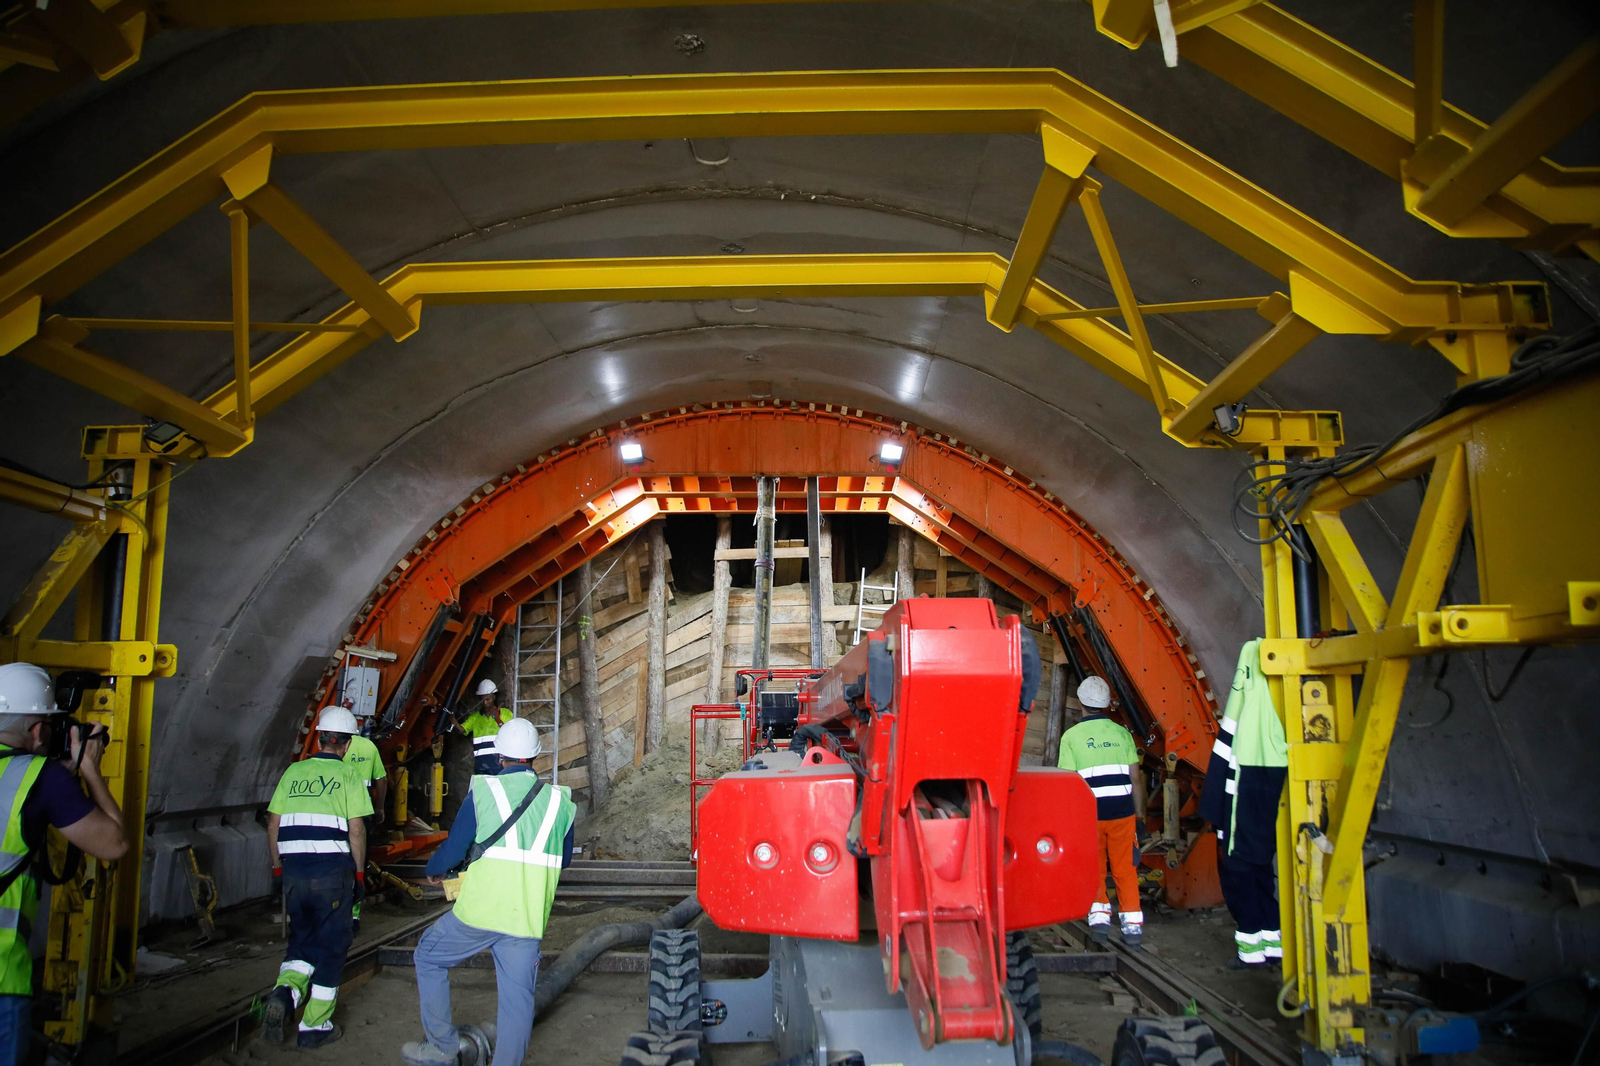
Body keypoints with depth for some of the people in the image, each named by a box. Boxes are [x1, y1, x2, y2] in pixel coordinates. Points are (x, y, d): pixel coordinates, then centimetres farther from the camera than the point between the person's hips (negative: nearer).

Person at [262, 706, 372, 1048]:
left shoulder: (294, 772, 10)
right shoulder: (349, 776, -2)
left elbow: (273, 823, 11)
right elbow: (356, 829, -7)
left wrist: (277, 867, 20)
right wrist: (359, 873, 2)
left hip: (294, 869, 4)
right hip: (333, 870, -4)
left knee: (302, 939, 19)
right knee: (330, 947, 9)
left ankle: (285, 991, -9)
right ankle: (314, 1026, 15)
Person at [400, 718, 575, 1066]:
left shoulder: (484, 792, -4)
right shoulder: (558, 800, 6)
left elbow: (453, 850, -3)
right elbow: (564, 859, 18)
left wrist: (435, 871, 18)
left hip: (479, 912, -2)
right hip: (528, 919, 3)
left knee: (429, 958, 20)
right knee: (517, 996, 10)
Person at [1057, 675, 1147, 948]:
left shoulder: (1072, 736, -1)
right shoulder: (1121, 733, 6)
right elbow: (1136, 777, 6)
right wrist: (1139, 813, 15)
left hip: (1089, 813, -2)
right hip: (1123, 812, 2)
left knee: (1094, 869, 12)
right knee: (1125, 869, 10)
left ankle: (1099, 914, -1)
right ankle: (1132, 924, 10)